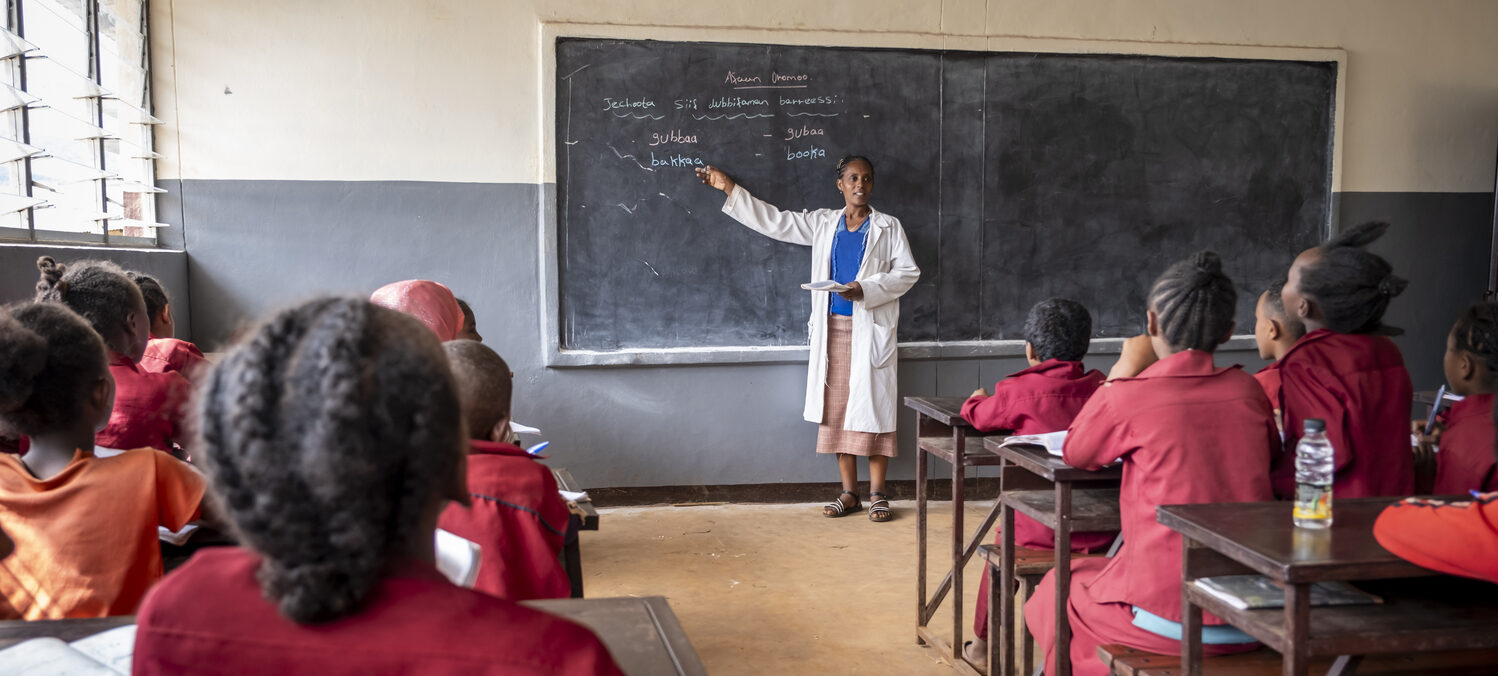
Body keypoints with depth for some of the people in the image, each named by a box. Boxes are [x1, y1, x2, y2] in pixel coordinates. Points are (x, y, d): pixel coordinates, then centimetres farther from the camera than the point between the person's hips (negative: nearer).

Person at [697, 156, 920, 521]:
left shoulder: (888, 227, 2)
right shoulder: (822, 223, 11)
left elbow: (908, 271, -2)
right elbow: (774, 221, 12)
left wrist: (865, 289, -16)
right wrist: (729, 188, 9)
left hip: (871, 330, -3)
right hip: (833, 328, 3)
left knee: (872, 407, -4)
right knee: (837, 409, 4)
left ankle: (877, 493, 3)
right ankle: (849, 492, 12)